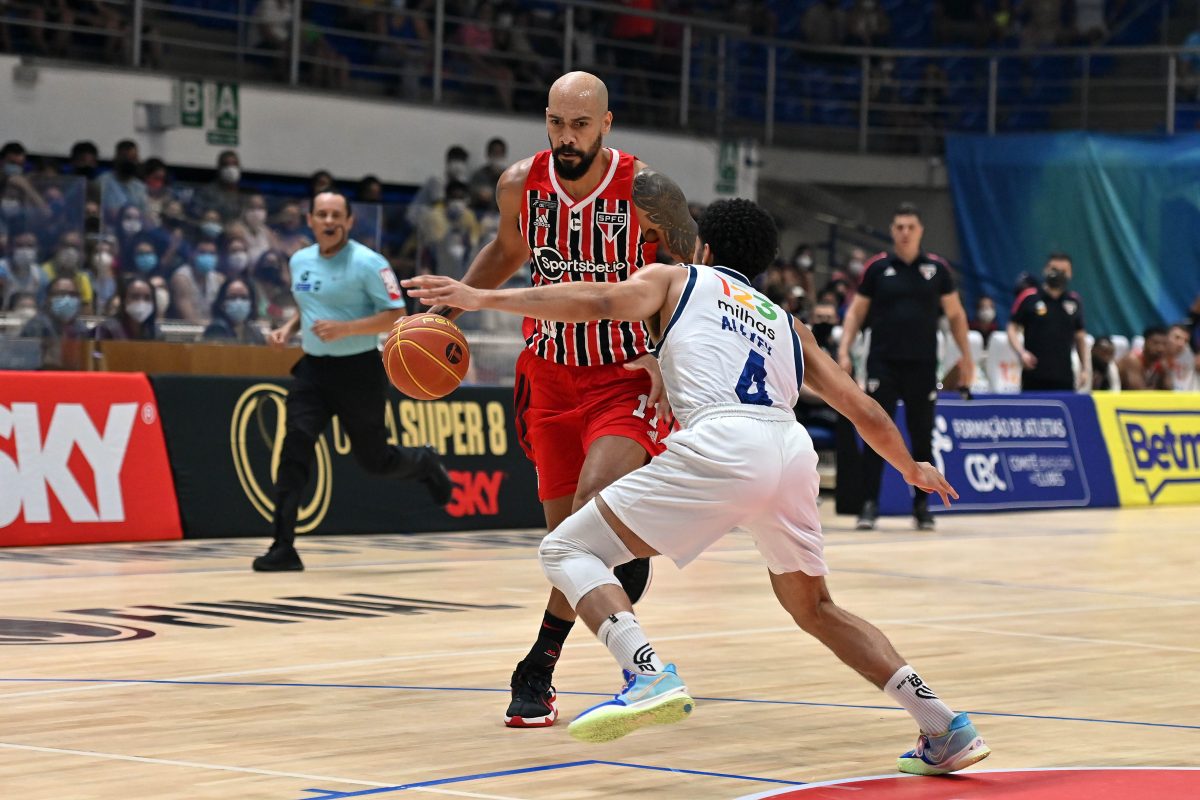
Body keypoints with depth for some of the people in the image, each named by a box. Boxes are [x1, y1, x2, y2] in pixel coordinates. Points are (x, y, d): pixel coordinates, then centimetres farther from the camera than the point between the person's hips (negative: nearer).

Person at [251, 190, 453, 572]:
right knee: (295, 447, -14)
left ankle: (425, 463, 43)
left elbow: (395, 316, -15)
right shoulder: (300, 261, 8)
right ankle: (284, 548, -15)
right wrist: (289, 328, 6)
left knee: (374, 459, 7)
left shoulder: (368, 263, -12)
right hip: (313, 369, 5)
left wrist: (344, 328, -25)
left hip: (358, 370, -5)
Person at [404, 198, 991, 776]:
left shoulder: (676, 280, 24)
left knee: (568, 549, 5)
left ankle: (649, 675, -20)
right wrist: (911, 468, 50)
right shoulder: (787, 324, 35)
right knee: (814, 609, 28)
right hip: (793, 447, 5)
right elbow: (865, 412, 32)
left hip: (721, 443, -5)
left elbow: (600, 301, 4)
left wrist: (483, 299, 3)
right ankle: (945, 729, 18)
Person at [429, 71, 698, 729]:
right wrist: (446, 310, 8)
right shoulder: (520, 183, -5)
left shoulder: (644, 190, -18)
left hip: (628, 378, -5)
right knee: (564, 528, 7)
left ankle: (538, 670, -15)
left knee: (593, 501, -24)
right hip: (551, 374, 5)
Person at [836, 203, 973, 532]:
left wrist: (966, 356, 6)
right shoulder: (877, 268, 3)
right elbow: (856, 311, 7)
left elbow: (955, 313, 11)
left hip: (922, 366, 1)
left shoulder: (937, 268, 5)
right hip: (883, 364, -1)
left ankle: (922, 506, 18)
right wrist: (844, 351, -3)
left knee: (922, 437, 7)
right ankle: (869, 505, -3)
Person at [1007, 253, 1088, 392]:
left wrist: (1085, 368, 13)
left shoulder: (1074, 302, 11)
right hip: (1034, 376, -2)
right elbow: (1013, 328, 3)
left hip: (1064, 377, 3)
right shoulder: (1028, 298, 2)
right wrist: (1021, 352, -13)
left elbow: (1080, 337, 18)